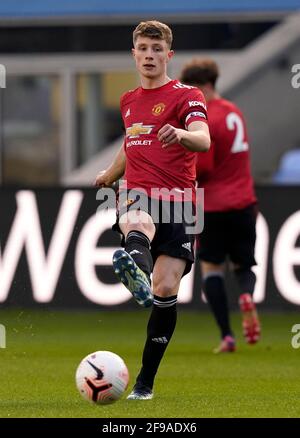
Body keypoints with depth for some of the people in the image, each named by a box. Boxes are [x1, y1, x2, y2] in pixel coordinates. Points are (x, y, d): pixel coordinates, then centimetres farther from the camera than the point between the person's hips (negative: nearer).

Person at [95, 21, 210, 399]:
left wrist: (181, 134, -39)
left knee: (165, 290, -10)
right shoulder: (128, 101, 20)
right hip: (137, 196, 2)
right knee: (138, 225, -37)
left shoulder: (187, 96, 3)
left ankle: (145, 381, 4)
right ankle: (135, 267, -77)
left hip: (178, 200, -2)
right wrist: (110, 173, 48)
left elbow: (203, 140, -17)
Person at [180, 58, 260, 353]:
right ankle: (247, 295, -20)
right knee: (244, 265, 16)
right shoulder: (233, 111, 11)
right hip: (244, 204, 7)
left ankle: (226, 336, -6)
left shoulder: (204, 122, -15)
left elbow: (201, 170, -16)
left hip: (214, 207, -7)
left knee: (211, 267, 3)